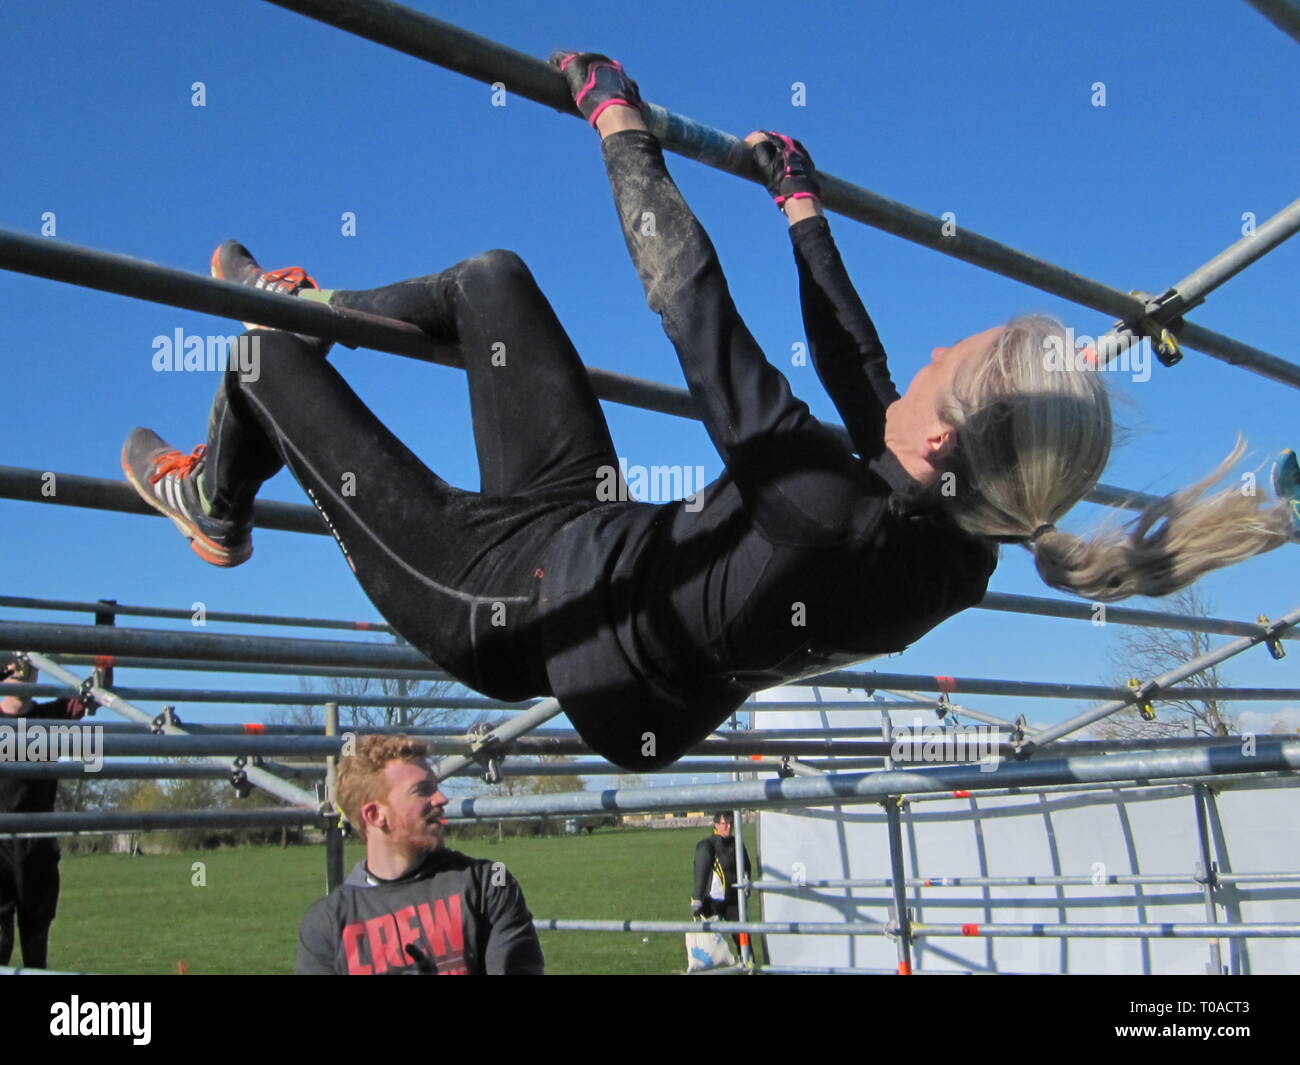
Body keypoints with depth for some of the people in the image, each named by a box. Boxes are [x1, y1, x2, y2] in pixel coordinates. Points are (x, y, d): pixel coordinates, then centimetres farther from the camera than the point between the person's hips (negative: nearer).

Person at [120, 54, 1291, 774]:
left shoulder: (814, 499, -39)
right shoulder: (962, 559, -15)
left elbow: (691, 294, -30)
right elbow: (852, 355, 0)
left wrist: (619, 123, -15)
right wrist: (801, 201, 13)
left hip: (509, 594, -7)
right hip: (600, 533, 7)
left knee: (269, 353, 4)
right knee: (493, 277, 12)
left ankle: (213, 505, 36)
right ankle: (317, 311, 39)